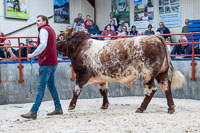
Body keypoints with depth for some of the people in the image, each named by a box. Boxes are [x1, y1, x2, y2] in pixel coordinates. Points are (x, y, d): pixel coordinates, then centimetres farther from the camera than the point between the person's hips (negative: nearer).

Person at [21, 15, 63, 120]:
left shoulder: (44, 29, -7)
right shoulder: (51, 30, 22)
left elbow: (43, 45, -22)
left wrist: (32, 55, -21)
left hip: (46, 63, -10)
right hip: (52, 62, 10)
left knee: (41, 87, -12)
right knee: (51, 85, 15)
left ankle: (33, 112, -13)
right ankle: (58, 109, 19)